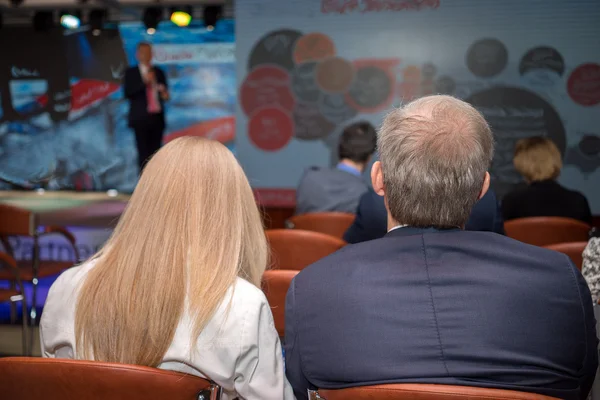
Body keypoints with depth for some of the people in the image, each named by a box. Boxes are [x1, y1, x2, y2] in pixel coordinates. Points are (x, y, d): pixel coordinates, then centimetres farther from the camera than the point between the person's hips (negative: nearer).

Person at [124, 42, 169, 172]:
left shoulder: (159, 72, 13)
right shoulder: (131, 72, 3)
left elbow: (164, 91, 21)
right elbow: (127, 93, -8)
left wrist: (165, 95, -3)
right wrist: (144, 82, -16)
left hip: (157, 117, 3)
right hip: (141, 118, -3)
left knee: (156, 151, 4)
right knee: (144, 152, -6)